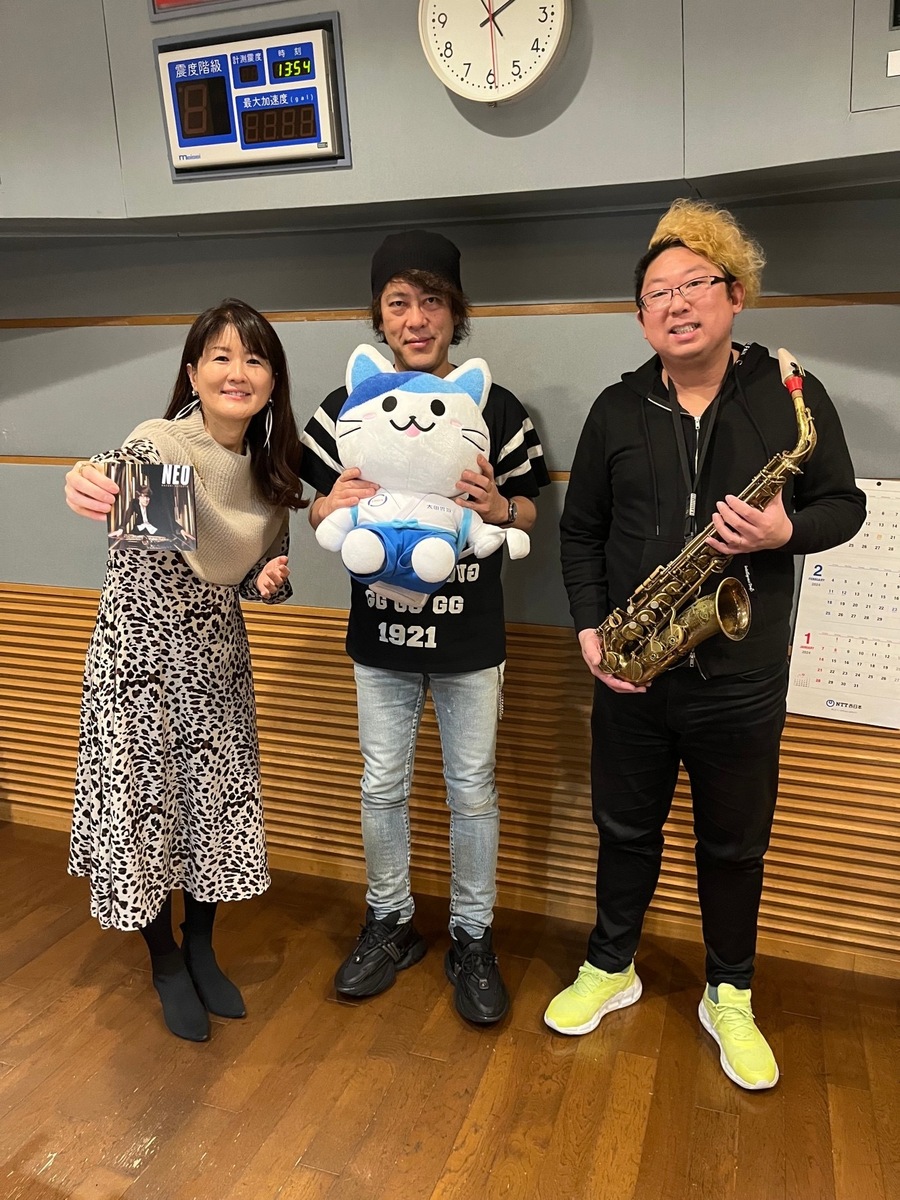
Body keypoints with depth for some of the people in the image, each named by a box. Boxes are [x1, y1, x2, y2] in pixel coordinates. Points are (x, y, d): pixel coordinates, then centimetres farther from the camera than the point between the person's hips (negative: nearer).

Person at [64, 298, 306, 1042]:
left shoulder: (271, 468, 0)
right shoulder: (158, 444, -17)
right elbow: (117, 485, -41)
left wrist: (274, 579, -12)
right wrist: (86, 486, -63)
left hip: (217, 655, 5)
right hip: (141, 651, -5)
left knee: (217, 800, 13)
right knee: (147, 802, 5)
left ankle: (202, 951, 36)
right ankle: (167, 965, 29)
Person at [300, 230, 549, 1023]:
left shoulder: (497, 408, -4)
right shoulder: (346, 408, 0)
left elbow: (528, 511, 3)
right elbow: (319, 513, 5)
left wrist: (499, 508, -20)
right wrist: (335, 505, -18)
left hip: (471, 637, -1)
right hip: (381, 633, 2)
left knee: (473, 790, 10)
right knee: (383, 787, 14)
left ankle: (472, 937, 30)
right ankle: (390, 924, 35)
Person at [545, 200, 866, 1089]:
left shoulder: (790, 394, -3)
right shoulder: (617, 409, 2)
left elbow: (844, 505, 2)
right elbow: (581, 530, 7)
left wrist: (786, 531, -19)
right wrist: (589, 627, -5)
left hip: (742, 676, -1)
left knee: (734, 843, 14)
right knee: (625, 826, 16)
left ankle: (729, 997, 36)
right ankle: (611, 967, 39)